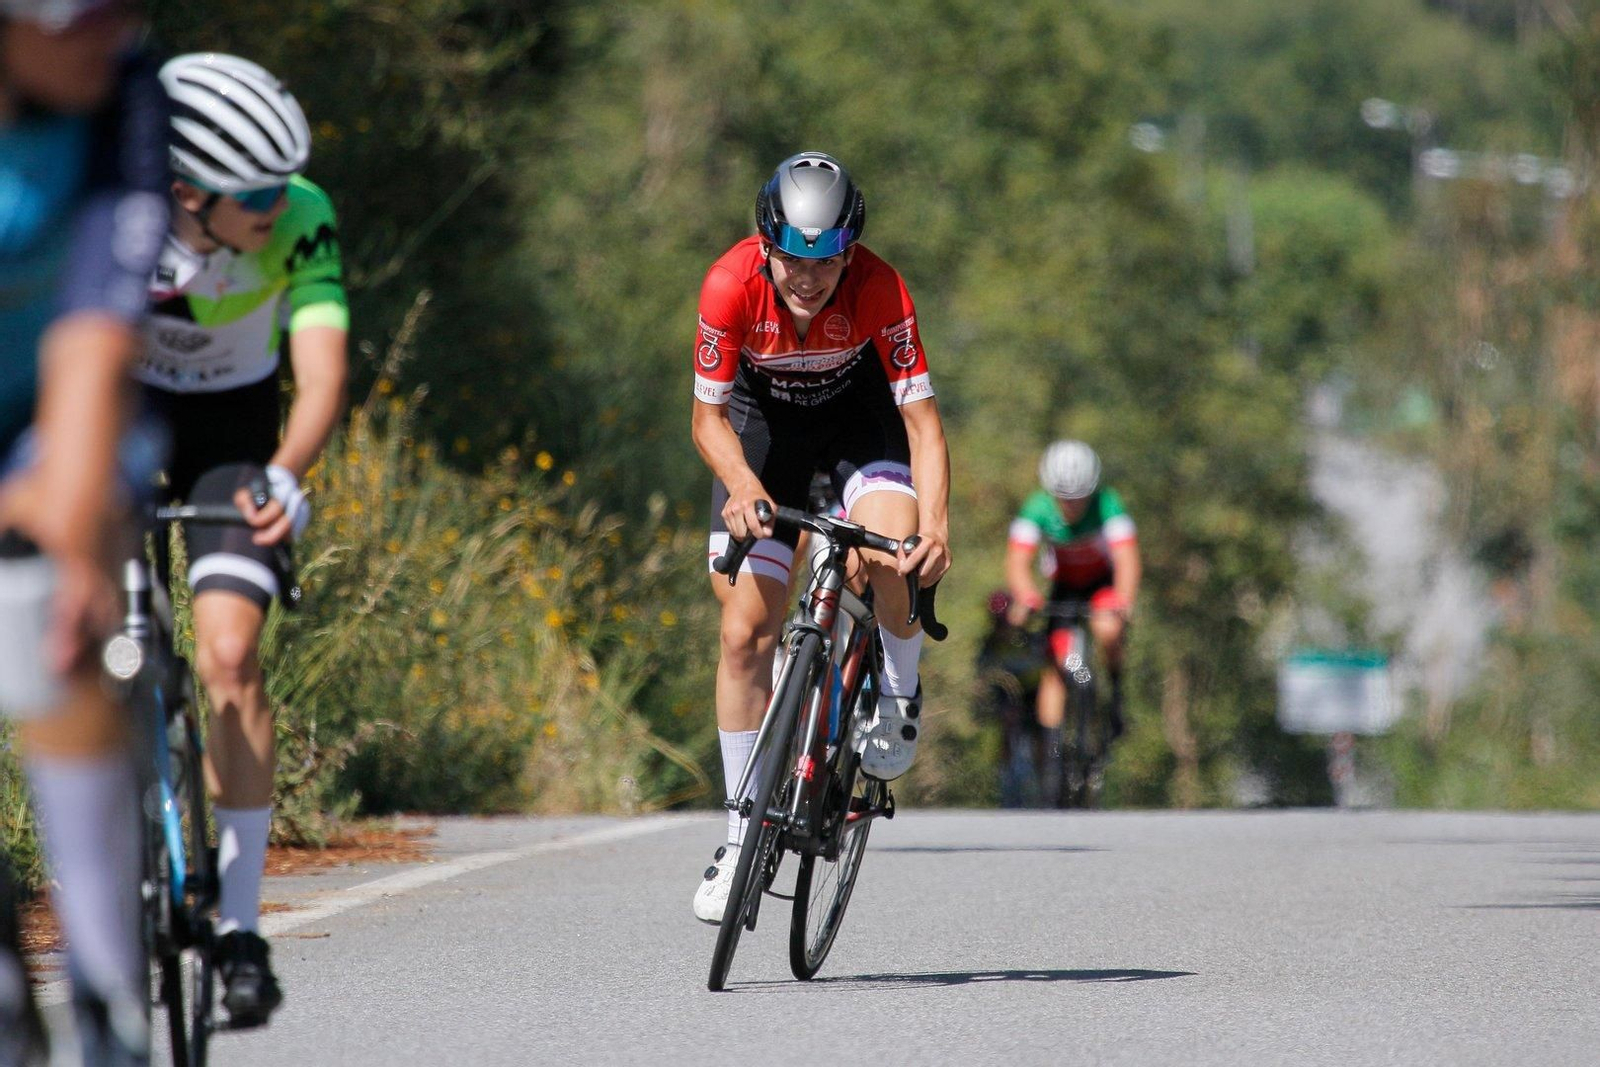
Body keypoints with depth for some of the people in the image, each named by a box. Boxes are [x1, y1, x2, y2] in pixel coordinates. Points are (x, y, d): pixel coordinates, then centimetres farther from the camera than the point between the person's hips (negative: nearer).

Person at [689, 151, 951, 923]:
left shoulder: (879, 289, -31)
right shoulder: (731, 284, -30)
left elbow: (922, 421, -29)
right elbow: (709, 417, -20)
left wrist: (935, 525, -44)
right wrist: (743, 487, -39)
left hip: (859, 412, -1)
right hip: (763, 420, 1)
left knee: (893, 557, -32)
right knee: (745, 629, -8)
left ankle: (898, 695, 0)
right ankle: (743, 832, 3)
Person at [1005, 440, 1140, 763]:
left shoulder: (1107, 505, -29)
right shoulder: (1038, 509, -26)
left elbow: (1127, 561, -39)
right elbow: (1017, 564, -35)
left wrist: (1124, 604, -57)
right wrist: (1027, 599, -55)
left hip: (1105, 583, -2)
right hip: (1064, 587, 2)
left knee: (1107, 629, -33)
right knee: (1055, 664, -11)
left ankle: (1117, 685, -5)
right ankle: (1052, 747, -6)